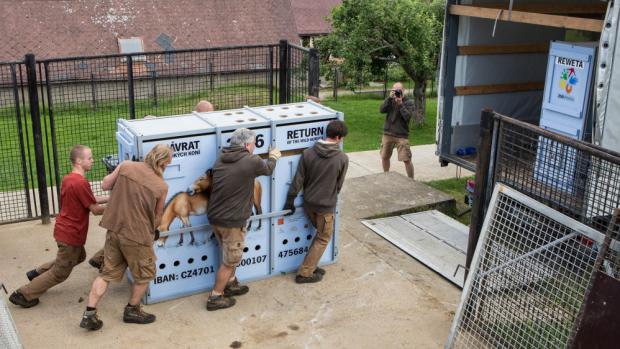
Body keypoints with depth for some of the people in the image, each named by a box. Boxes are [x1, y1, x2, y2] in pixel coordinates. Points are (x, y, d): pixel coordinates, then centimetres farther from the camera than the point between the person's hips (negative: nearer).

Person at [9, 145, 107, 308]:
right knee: (60, 273, 8)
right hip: (71, 234, -9)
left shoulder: (68, 179, 4)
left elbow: (88, 200, 12)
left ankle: (37, 273, 34)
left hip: (65, 229, 9)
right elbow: (95, 209, -18)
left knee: (79, 257, 31)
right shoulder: (81, 183, -26)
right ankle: (24, 294, 16)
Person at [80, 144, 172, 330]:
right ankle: (132, 310, 33)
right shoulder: (162, 186, -12)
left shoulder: (126, 166, -7)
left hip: (114, 229, 5)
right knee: (145, 274, 20)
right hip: (137, 235, -4)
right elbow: (157, 214, 2)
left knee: (107, 273, 18)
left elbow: (105, 185, 6)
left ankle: (89, 314, 15)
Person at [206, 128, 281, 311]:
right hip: (232, 221, -7)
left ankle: (231, 284, 45)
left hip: (214, 217, 7)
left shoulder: (220, 160, 2)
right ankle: (215, 297, 19)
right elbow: (267, 169, 4)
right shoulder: (251, 162, -16)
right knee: (230, 261, 9)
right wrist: (273, 157, 27)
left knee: (228, 256, 27)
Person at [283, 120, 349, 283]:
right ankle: (305, 273, 12)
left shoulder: (308, 153, -8)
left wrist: (290, 201, 3)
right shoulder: (342, 158, -15)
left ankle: (311, 266, 28)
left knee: (320, 234, 26)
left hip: (308, 203, 4)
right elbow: (339, 185, -3)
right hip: (326, 206, -4)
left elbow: (298, 180, -6)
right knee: (323, 239, 12)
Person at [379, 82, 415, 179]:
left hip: (402, 135, -4)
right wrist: (389, 98, -18)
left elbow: (407, 116, -17)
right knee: (384, 157, 14)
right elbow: (381, 110, -10)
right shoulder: (390, 100, 5)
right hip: (388, 134, 4)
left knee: (406, 159, -8)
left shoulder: (409, 102, -5)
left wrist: (400, 104, -22)